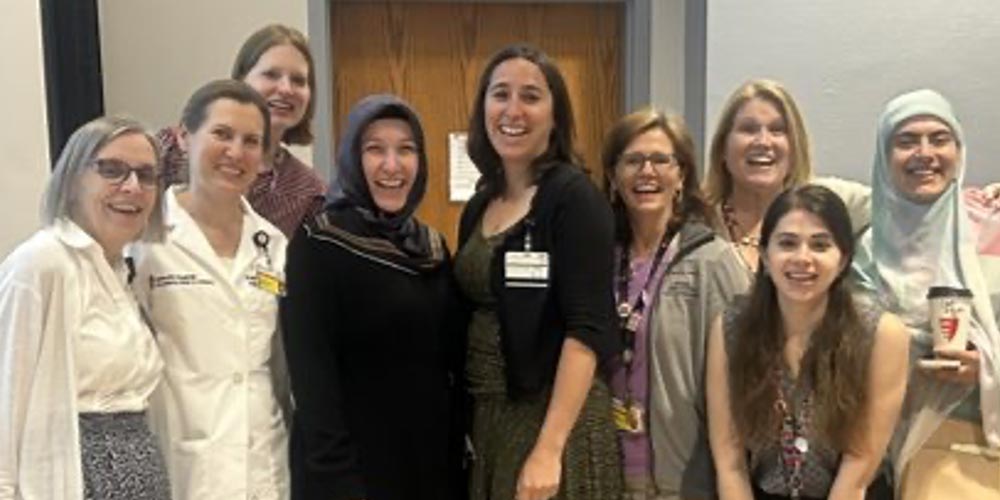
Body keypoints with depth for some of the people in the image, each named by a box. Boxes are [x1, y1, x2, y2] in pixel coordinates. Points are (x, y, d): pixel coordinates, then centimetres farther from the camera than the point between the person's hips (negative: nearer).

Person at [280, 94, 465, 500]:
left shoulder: (433, 246, 6)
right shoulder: (317, 244, -12)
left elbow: (451, 359, 9)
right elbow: (311, 374, -16)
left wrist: (461, 447, 5)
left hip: (434, 460, 6)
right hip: (353, 465, -6)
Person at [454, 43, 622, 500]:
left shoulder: (574, 197, -12)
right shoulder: (480, 204, 8)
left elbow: (588, 329, -18)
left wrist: (549, 448, -23)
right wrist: (467, 417, 7)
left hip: (556, 417, -6)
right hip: (485, 416, 6)